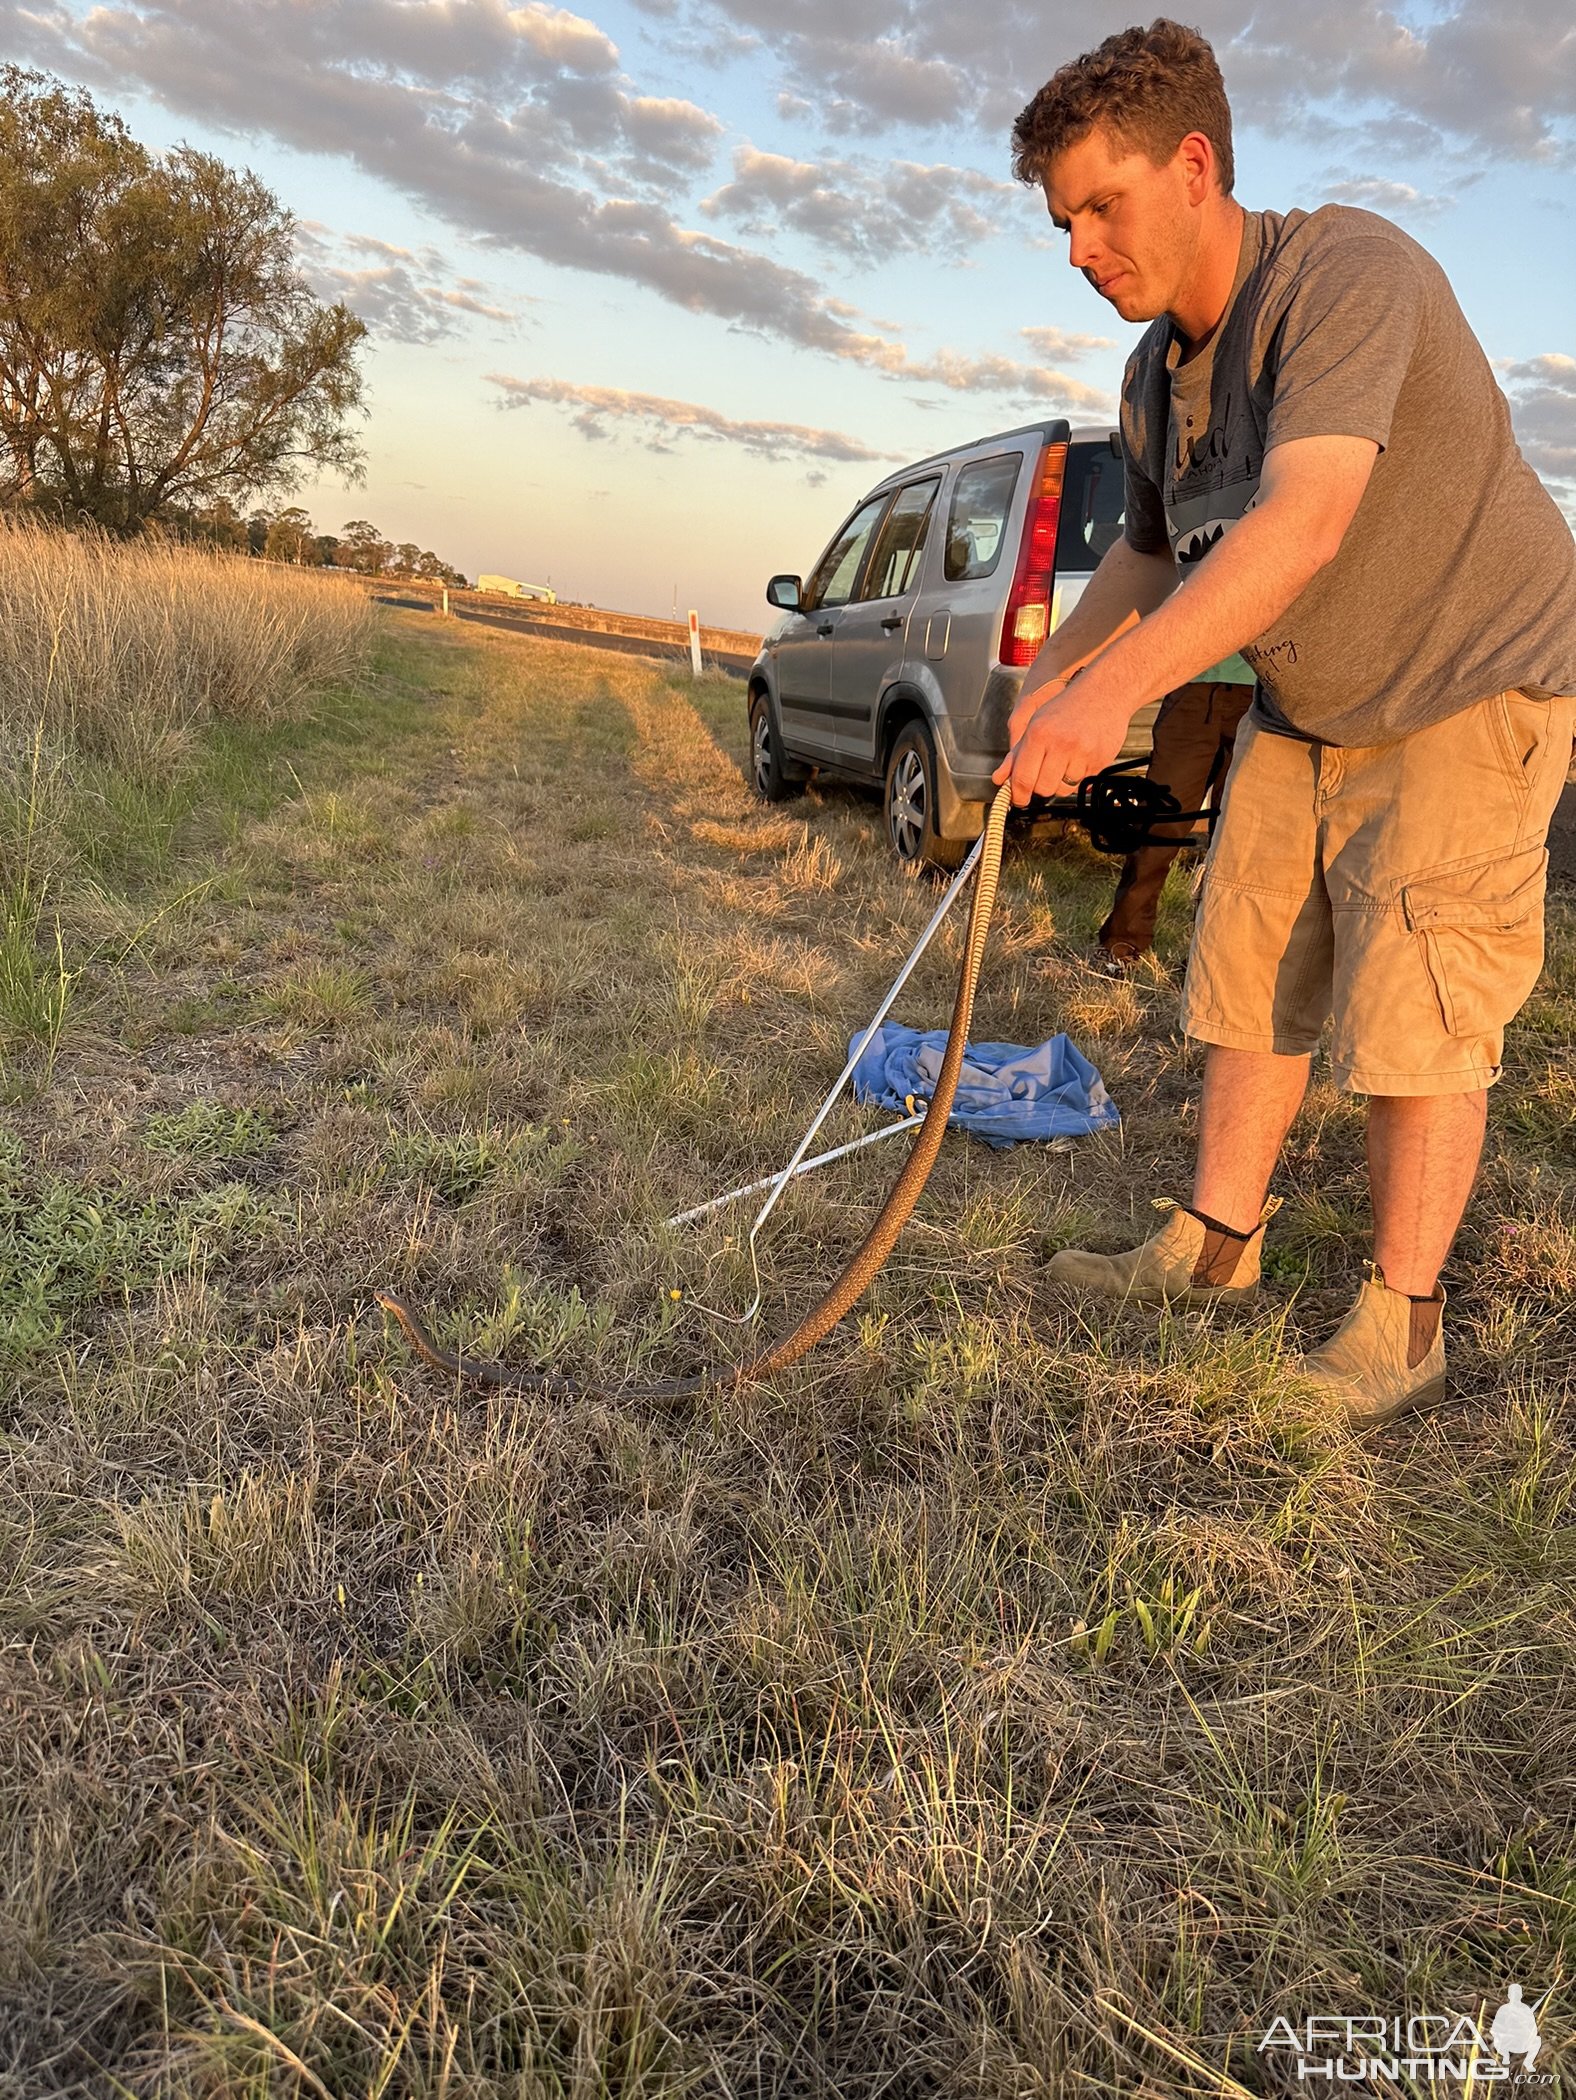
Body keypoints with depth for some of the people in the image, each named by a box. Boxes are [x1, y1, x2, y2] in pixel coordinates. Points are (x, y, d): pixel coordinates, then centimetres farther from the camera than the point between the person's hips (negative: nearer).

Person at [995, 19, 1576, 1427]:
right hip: (1304, 715, 8)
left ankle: (1400, 1331, 5)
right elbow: (1151, 554, 19)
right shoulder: (1156, 374, 4)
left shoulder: (1349, 270, -22)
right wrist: (1051, 682, 7)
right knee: (1250, 979, 8)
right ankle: (1213, 1248, 22)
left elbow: (1302, 525, -36)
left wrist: (1118, 688, -44)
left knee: (1414, 1018, -9)